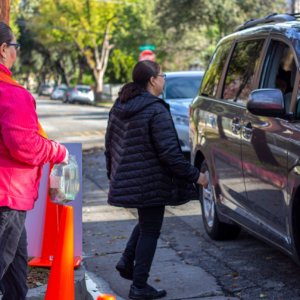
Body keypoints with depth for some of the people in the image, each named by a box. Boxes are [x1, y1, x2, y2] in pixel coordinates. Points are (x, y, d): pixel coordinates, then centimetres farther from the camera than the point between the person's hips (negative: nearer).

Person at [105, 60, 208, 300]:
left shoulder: (119, 106, 7)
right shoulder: (156, 110, -18)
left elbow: (110, 143, 14)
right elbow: (169, 152, -21)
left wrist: (113, 173, 26)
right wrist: (194, 175, -11)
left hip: (126, 180, 8)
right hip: (150, 182, -8)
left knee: (146, 222, 27)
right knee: (150, 230, 4)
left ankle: (127, 261, 19)